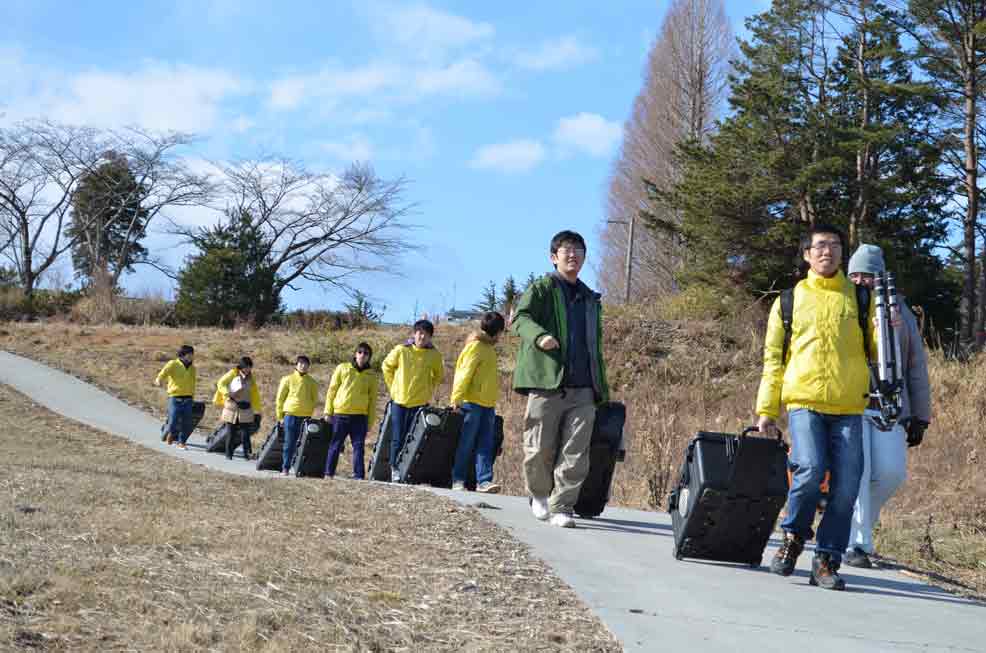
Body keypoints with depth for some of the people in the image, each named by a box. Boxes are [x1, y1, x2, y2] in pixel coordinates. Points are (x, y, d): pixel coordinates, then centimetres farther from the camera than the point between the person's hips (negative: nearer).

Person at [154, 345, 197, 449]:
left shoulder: (192, 368, 12)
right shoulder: (173, 364, -2)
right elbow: (164, 372, -16)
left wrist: (192, 398, 16)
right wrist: (158, 380, -37)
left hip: (188, 399, 4)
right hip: (175, 398, -4)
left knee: (187, 422, 1)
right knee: (173, 421, -9)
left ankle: (182, 442, 18)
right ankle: (170, 432, 24)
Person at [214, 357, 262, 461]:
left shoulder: (250, 378, 10)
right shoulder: (233, 373, -1)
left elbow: (255, 393, 14)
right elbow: (221, 384, -4)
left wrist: (257, 409, 10)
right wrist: (229, 394, -18)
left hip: (245, 408, 2)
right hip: (232, 406, -2)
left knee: (245, 433, -9)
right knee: (231, 433, 1)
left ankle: (247, 453, -11)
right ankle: (228, 454, 11)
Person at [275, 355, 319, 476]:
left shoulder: (312, 382, 9)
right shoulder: (288, 379, 4)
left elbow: (314, 400, 16)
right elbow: (280, 398, 7)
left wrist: (310, 414, 8)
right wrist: (280, 416, 5)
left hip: (306, 416, 1)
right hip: (290, 415, -1)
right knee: (289, 443, -2)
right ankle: (285, 468, 2)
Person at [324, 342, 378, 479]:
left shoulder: (371, 375, 10)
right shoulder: (342, 368, 7)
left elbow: (373, 400, 11)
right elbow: (332, 390, 8)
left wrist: (370, 422, 6)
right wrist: (328, 411, 2)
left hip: (360, 416, 1)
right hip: (340, 414, -1)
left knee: (358, 446, -2)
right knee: (335, 445, 4)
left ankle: (358, 476, -1)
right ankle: (328, 473, 11)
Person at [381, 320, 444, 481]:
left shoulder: (434, 355, -1)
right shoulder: (401, 350, -4)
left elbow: (439, 376, 16)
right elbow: (387, 366, 12)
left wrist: (429, 390, 9)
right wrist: (393, 387, 9)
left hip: (420, 403, 0)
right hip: (399, 401, 0)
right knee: (398, 438, -1)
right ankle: (394, 469, 7)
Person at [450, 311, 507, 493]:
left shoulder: (488, 347, 19)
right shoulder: (475, 346, -9)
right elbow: (464, 374, -15)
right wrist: (456, 399, -20)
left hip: (488, 404, 8)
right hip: (472, 402, -8)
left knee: (486, 444, 0)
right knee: (466, 444, -3)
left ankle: (484, 481, -3)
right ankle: (458, 480, 3)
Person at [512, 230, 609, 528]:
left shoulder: (591, 299, 22)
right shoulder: (542, 289, 5)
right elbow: (521, 317, -10)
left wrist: (602, 389, 20)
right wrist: (539, 336, -31)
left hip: (583, 390, 4)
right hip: (547, 382, -4)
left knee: (575, 454, -5)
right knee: (540, 449, 2)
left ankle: (561, 508, 0)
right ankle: (540, 494, 26)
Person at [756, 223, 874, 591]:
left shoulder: (860, 298, 13)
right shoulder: (790, 300, 12)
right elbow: (773, 357, 14)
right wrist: (767, 410, 8)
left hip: (848, 407, 1)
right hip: (804, 402, -1)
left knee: (846, 486, -4)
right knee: (810, 471, -19)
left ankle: (827, 560, 8)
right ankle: (793, 537, 6)